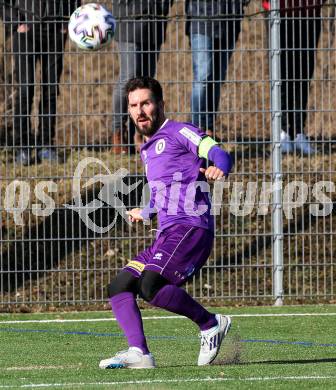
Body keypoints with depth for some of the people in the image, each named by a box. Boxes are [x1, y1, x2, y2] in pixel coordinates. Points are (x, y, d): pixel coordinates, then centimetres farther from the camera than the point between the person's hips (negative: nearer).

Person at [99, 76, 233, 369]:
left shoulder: (179, 132, 0)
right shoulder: (148, 151, 26)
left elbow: (219, 153, -17)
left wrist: (218, 168, -40)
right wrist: (146, 213, 57)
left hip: (190, 228, -9)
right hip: (167, 235, 9)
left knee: (150, 285, -28)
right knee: (118, 288, 0)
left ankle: (211, 324, -13)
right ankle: (139, 353, -11)